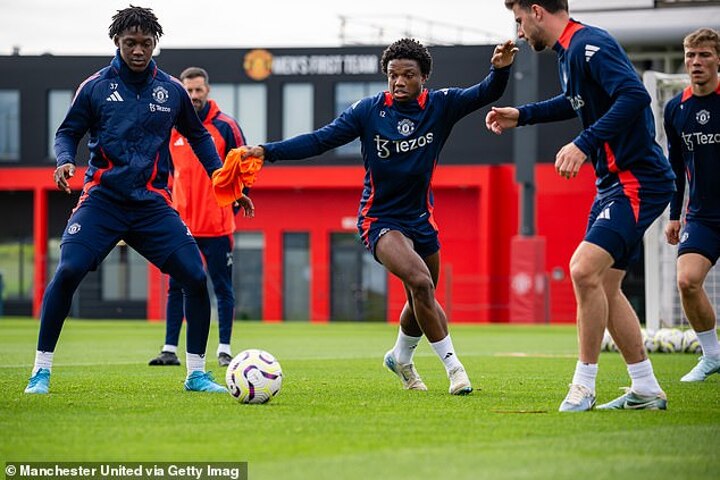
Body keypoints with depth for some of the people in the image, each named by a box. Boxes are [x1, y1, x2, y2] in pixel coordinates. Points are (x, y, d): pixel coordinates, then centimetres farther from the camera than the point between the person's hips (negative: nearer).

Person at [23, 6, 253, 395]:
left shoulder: (172, 91, 8)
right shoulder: (96, 87, 1)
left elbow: (198, 137, 21)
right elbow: (67, 132, 8)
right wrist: (65, 160, -14)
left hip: (152, 204, 2)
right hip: (103, 199, -2)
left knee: (195, 277, -10)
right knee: (67, 271, -20)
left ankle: (196, 373, 6)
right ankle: (41, 371, -8)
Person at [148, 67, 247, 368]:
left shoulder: (225, 126, -2)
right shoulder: (171, 128, 7)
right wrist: (167, 204, 10)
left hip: (217, 224, -3)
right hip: (181, 223, 3)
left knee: (222, 287, 2)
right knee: (175, 287, 2)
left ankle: (224, 350, 6)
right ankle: (170, 350, 5)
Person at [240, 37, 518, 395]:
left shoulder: (440, 105, -6)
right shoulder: (369, 110, -12)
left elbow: (485, 94, -14)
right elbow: (320, 140, -12)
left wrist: (500, 70, -35)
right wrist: (268, 151, -21)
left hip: (421, 218, 4)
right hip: (380, 220, -4)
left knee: (422, 303, 17)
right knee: (420, 283, -27)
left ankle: (400, 358, 48)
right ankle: (453, 366, -17)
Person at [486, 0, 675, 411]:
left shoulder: (590, 45, -17)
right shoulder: (569, 50, 14)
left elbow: (635, 96, -30)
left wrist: (584, 144, -33)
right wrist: (522, 115, 36)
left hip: (638, 181, -11)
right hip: (614, 181, 11)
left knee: (584, 269, -21)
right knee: (603, 287, 11)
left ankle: (584, 385, -11)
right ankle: (646, 391, 18)